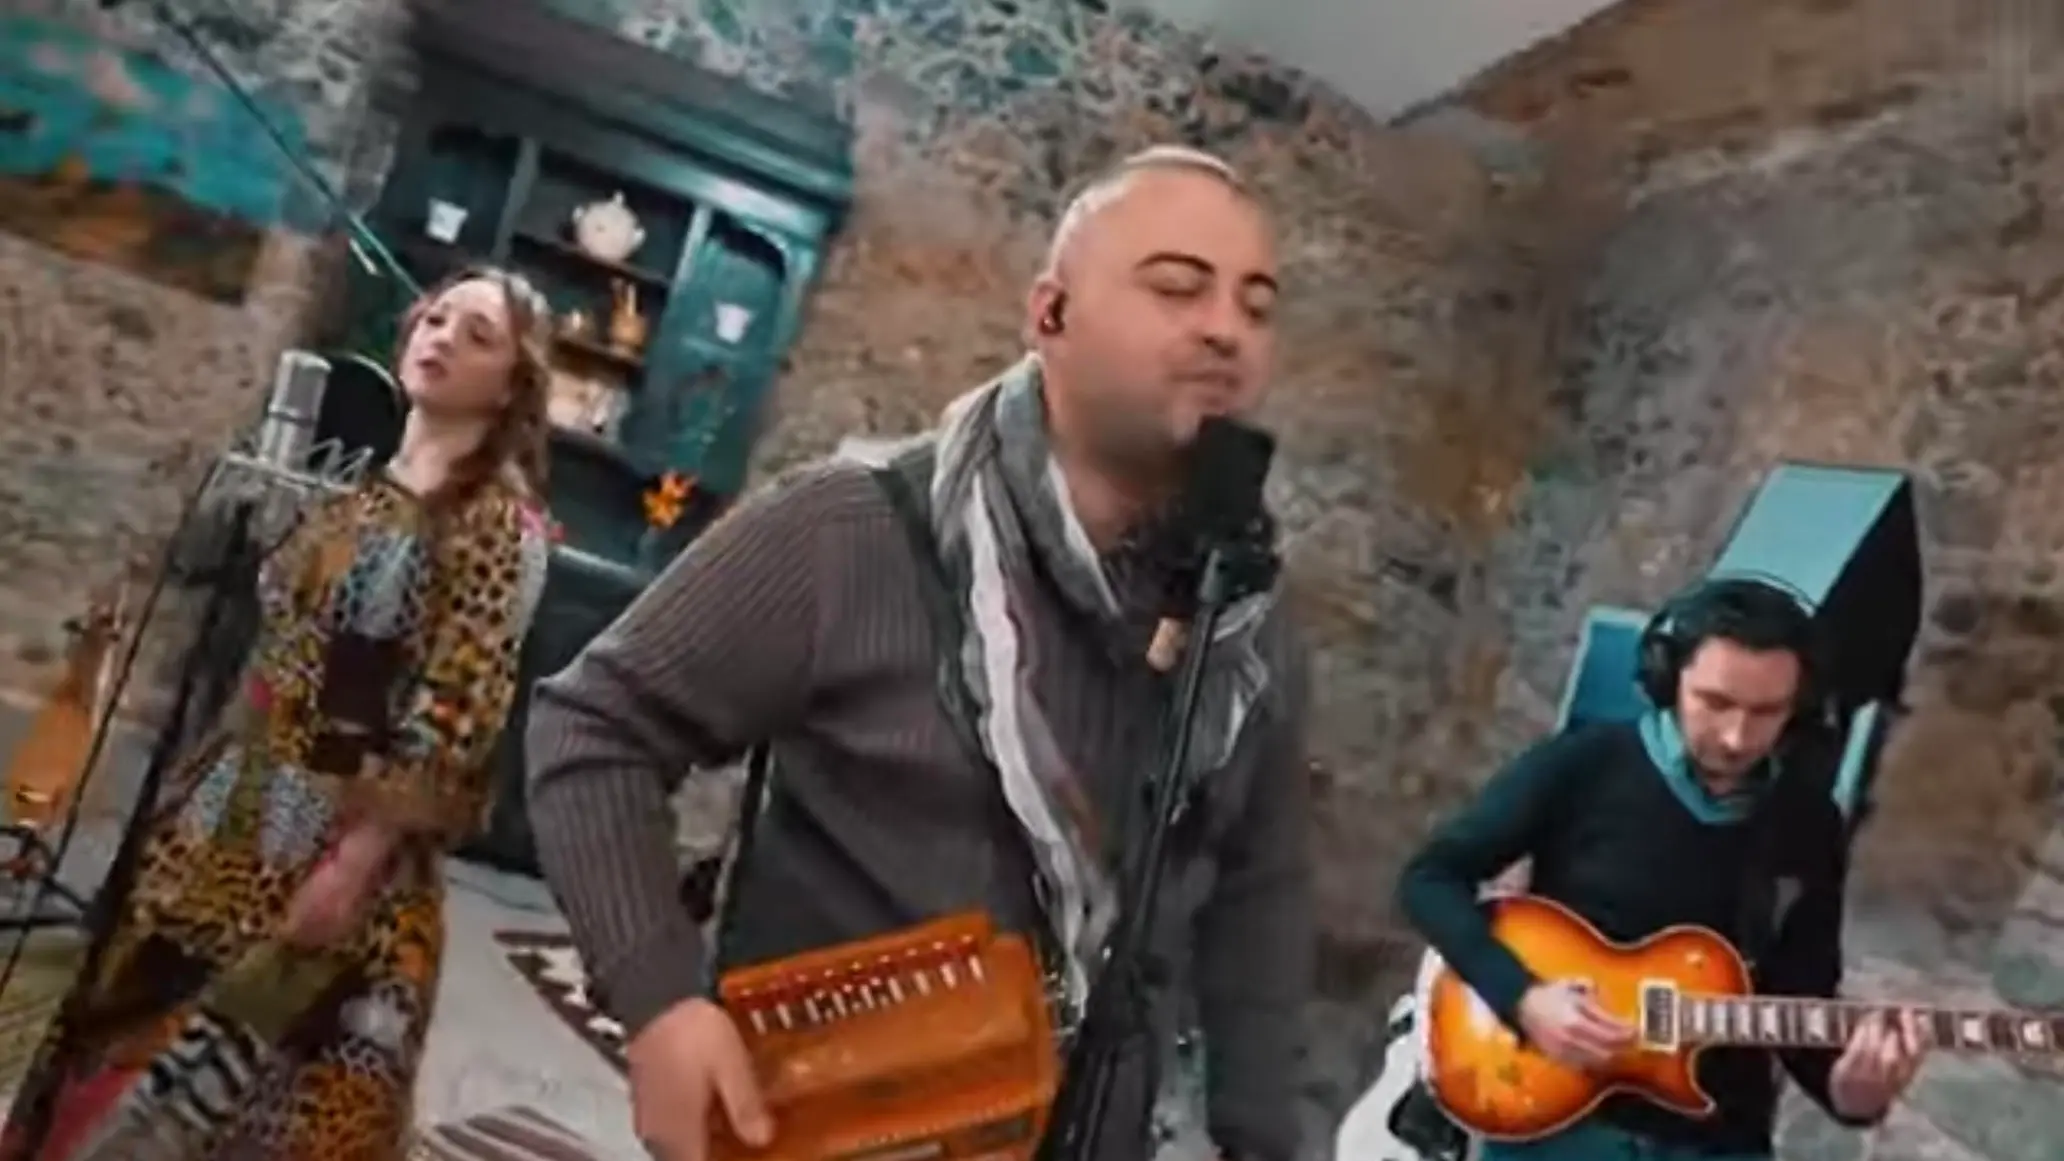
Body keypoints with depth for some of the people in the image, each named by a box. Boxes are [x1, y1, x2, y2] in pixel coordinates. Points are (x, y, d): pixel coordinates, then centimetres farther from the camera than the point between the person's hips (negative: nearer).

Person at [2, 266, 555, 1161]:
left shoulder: (502, 520, -12)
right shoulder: (360, 491, 12)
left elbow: (459, 715, -18)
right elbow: (274, 658, 16)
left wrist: (357, 861, -21)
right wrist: (191, 796, 15)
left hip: (338, 844, -7)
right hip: (233, 820, 7)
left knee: (235, 1087, 2)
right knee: (122, 1047, 15)